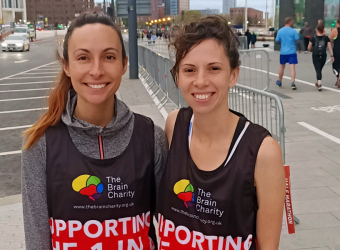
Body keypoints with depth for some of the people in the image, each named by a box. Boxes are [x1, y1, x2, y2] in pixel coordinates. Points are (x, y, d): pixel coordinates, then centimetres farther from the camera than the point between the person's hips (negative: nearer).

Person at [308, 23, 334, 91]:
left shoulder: (313, 38, -5)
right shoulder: (326, 38, 0)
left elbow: (309, 48, -4)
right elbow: (330, 47, -5)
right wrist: (332, 56, -4)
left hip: (315, 56, -2)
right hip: (323, 56, 3)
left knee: (318, 70, -4)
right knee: (320, 69, 19)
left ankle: (319, 84, -21)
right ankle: (318, 83, 34)